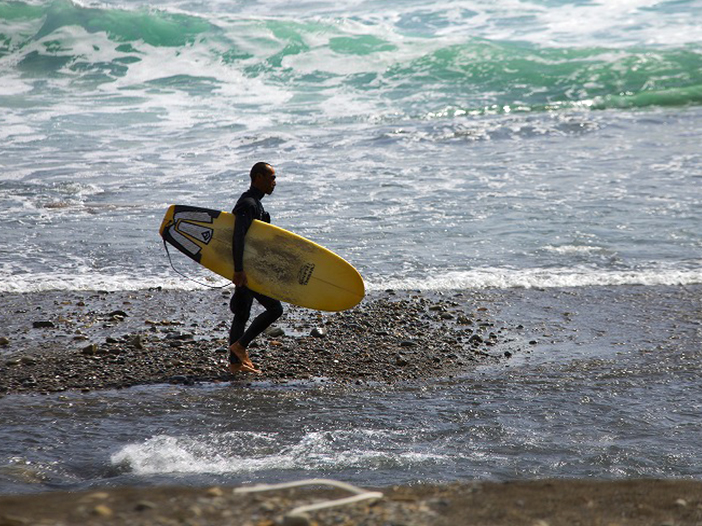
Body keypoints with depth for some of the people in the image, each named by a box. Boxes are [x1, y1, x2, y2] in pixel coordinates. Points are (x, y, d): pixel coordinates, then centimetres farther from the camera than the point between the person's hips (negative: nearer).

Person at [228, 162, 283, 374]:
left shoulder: (254, 203, 17)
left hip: (247, 268, 10)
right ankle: (240, 345, -3)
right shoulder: (248, 204, -16)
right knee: (274, 308, -9)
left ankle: (235, 363, 14)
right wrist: (239, 270, -31)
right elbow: (237, 237, -26)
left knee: (242, 314, 11)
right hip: (247, 269, -10)